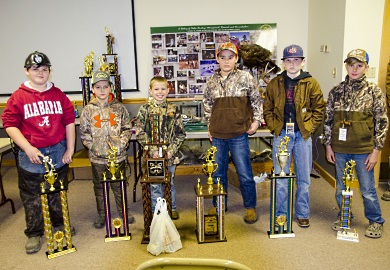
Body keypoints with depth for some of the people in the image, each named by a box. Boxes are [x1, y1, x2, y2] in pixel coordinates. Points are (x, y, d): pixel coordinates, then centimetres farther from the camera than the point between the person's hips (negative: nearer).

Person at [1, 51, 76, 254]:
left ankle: (59, 224, 38)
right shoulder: (18, 97, -4)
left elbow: (69, 122, 5)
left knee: (58, 192, 18)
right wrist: (28, 149, -16)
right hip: (30, 155, -3)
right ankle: (34, 234, 25)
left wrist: (70, 149, 1)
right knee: (31, 197, 8)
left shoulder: (59, 95, 5)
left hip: (58, 152, 3)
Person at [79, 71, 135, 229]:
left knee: (119, 185, 12)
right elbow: (84, 132, 1)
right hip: (97, 156, 0)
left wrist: (121, 142, -11)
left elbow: (127, 128, 3)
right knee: (99, 186, 13)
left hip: (118, 155, 0)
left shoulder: (119, 108, 0)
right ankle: (101, 214, 29)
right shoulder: (88, 109, 0)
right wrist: (92, 145, -11)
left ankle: (123, 211, 31)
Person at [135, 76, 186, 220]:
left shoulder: (173, 109, 0)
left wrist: (172, 150, -9)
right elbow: (140, 133, -5)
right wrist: (153, 150, -13)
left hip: (170, 154, 1)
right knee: (155, 185, 9)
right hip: (152, 155, -1)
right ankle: (156, 211, 27)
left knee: (170, 182, 15)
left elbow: (180, 133, 1)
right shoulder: (145, 109, -3)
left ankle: (172, 208, 33)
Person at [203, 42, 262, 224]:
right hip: (217, 135, 4)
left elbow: (256, 101, 6)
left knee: (245, 173, 3)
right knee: (218, 173, 14)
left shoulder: (245, 78, -2)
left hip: (239, 134, -3)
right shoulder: (212, 81, 6)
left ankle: (250, 207, 21)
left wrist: (256, 121, 0)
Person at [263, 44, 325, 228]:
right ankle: (280, 214, 21)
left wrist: (310, 128, -3)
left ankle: (302, 214, 24)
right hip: (281, 135, 1)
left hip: (303, 136, 0)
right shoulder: (274, 84, 5)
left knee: (303, 178, 8)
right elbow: (267, 109, 10)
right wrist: (273, 127, -1)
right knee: (280, 177, 7)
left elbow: (319, 108, 5)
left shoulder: (311, 84, 2)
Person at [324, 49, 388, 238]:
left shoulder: (374, 91, -4)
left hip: (364, 150, -2)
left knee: (367, 189, 8)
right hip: (340, 149, 3)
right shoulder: (336, 92, 3)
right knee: (341, 187, 15)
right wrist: (328, 146, 5)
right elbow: (328, 120, 7)